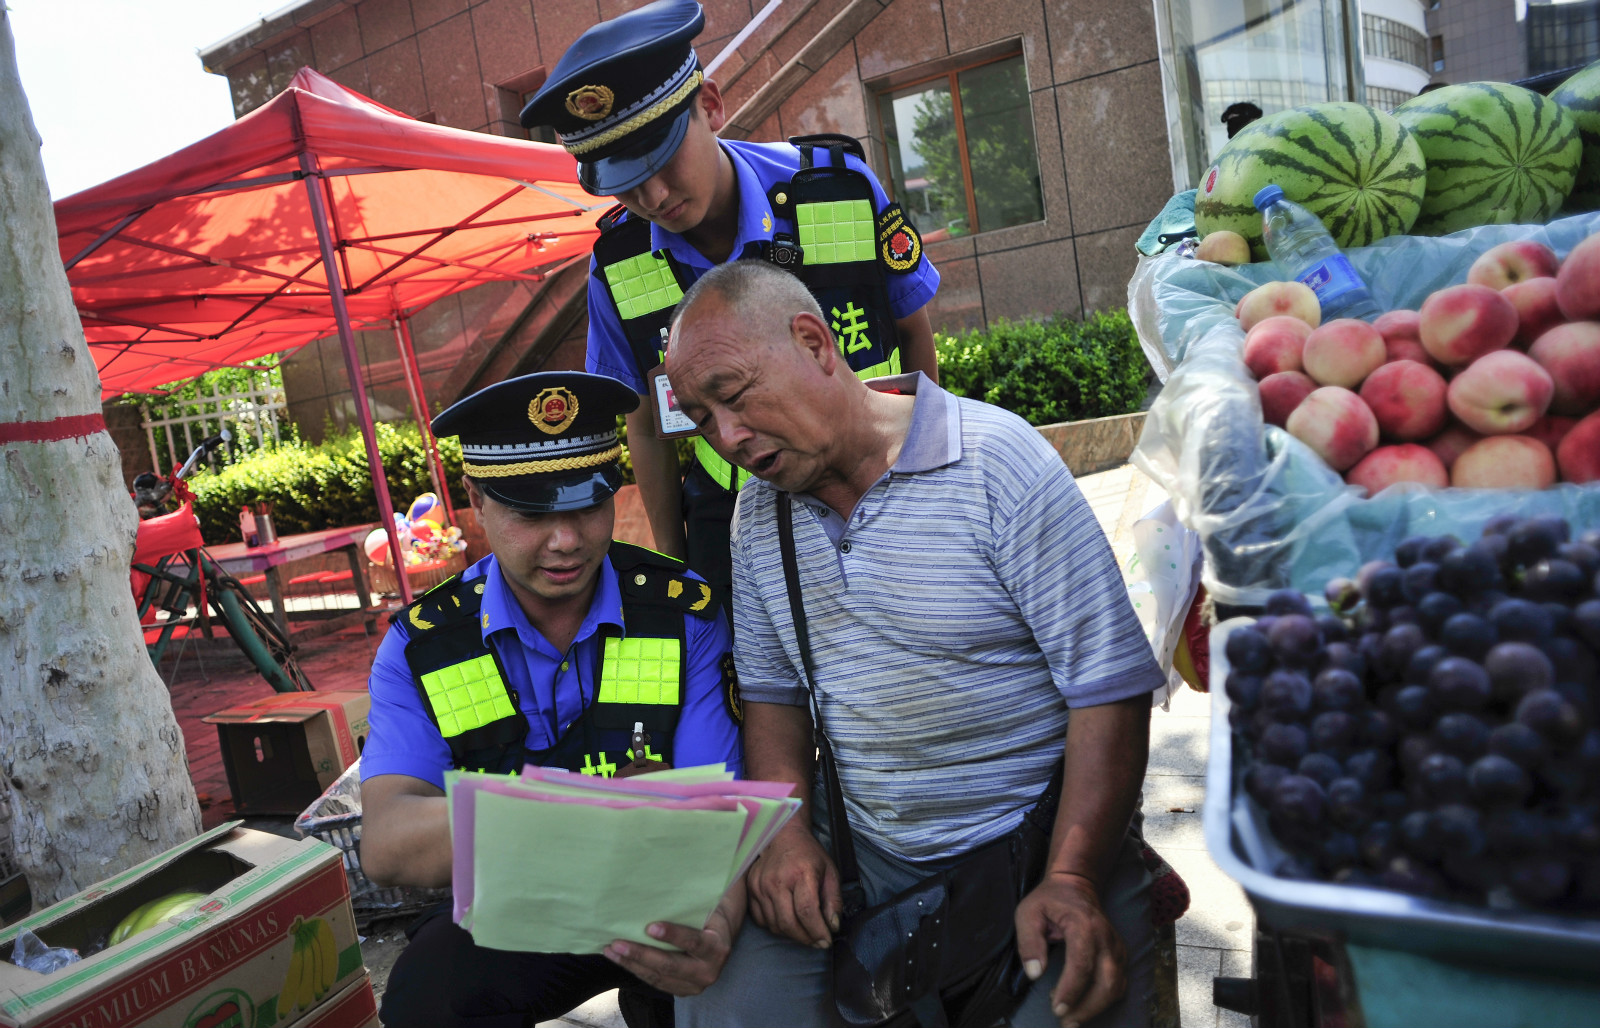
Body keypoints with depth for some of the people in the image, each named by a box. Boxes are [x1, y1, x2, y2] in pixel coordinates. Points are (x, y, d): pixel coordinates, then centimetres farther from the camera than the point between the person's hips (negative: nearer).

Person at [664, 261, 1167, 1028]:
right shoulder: (758, 512, 4)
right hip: (862, 855, 4)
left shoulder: (996, 460, -14)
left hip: (1036, 838, -4)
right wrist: (788, 831, -4)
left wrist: (1072, 879, -23)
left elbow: (1110, 688, -15)